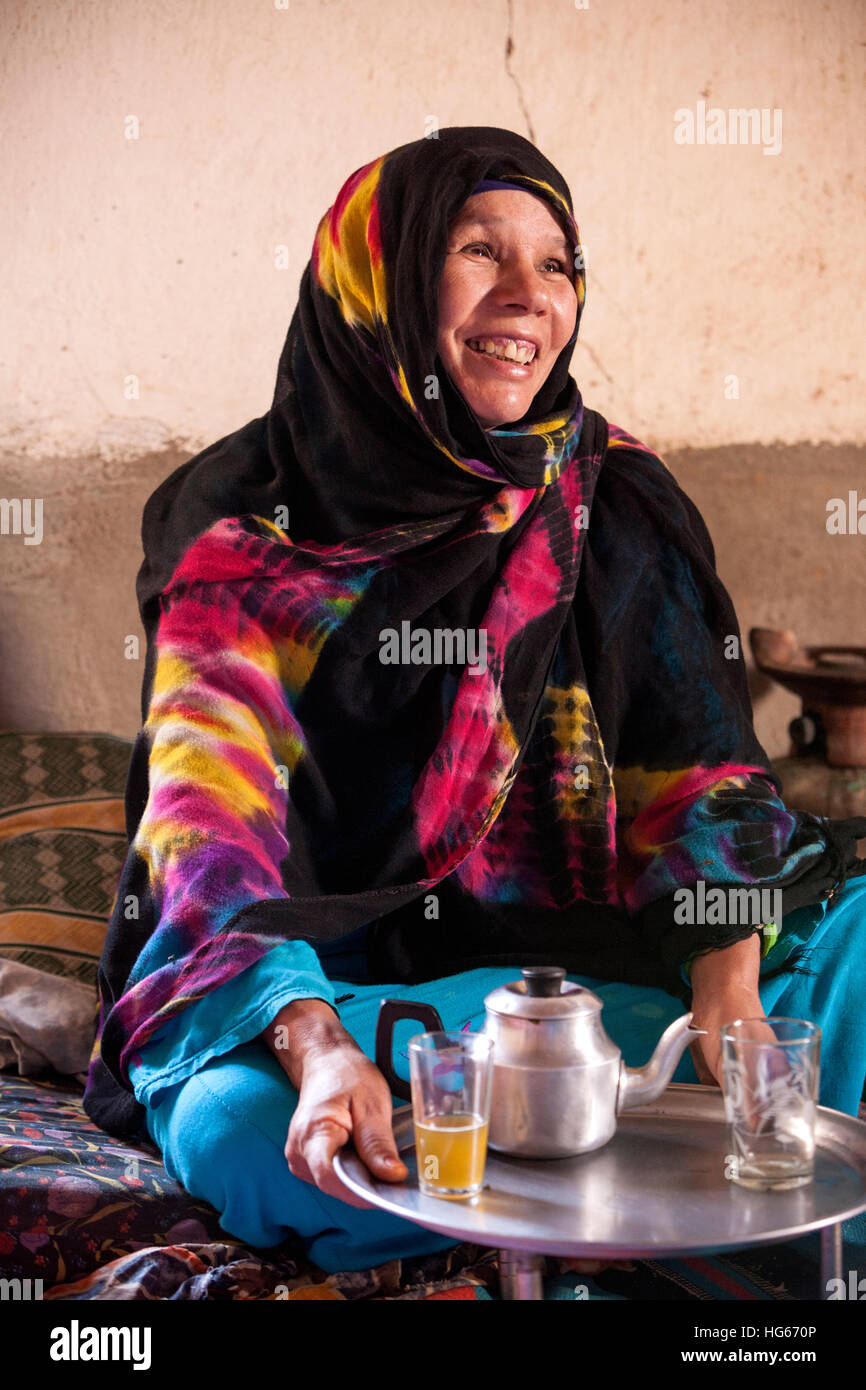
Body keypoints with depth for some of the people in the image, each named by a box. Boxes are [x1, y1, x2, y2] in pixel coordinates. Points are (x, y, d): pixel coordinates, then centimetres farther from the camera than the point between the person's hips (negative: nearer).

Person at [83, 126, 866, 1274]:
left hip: (575, 960, 2)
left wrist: (729, 990, -21)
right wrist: (318, 1049, -34)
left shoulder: (617, 503, 6)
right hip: (313, 981, -1)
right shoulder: (243, 531, -4)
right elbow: (211, 816, -15)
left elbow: (698, 770, -1)